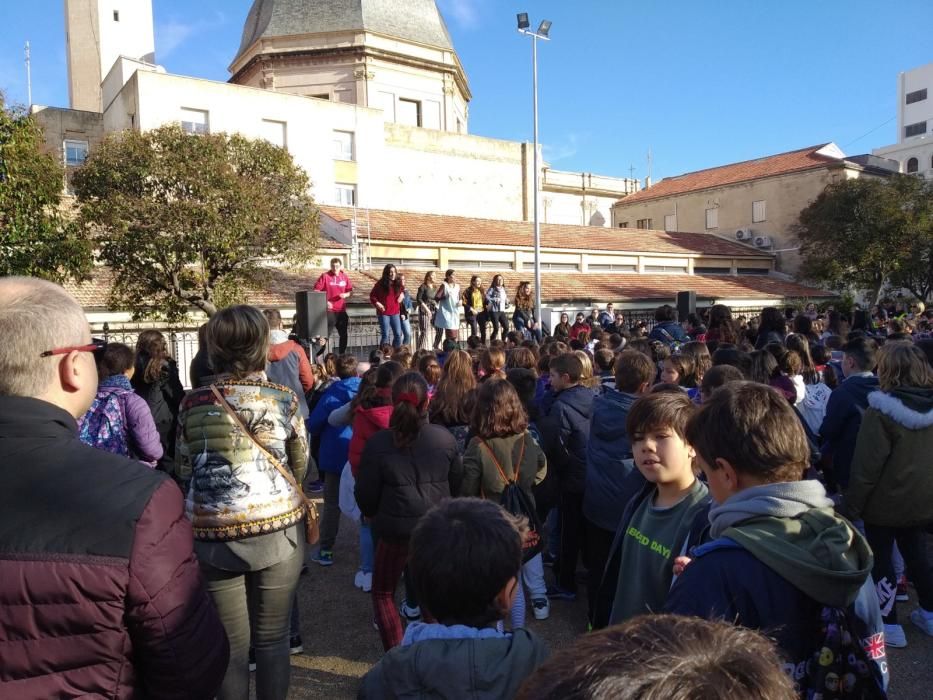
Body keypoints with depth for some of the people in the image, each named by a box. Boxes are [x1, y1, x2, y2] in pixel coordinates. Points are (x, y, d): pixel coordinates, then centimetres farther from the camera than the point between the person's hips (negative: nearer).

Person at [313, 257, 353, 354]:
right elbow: (316, 291, -8)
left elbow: (350, 291, 12)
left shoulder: (344, 276, 6)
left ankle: (342, 355, 26)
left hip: (341, 310, 5)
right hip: (329, 310, -5)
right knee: (326, 334, -8)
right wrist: (324, 301, -18)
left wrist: (346, 294, -10)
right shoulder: (325, 276, -6)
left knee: (343, 334, 12)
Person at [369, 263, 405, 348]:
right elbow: (372, 296, -1)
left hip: (395, 313, 5)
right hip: (383, 313, -4)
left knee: (398, 334, 3)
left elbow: (402, 290, 27)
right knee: (385, 335, -3)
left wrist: (402, 294, 6)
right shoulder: (380, 284, -7)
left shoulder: (398, 283, 6)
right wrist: (377, 303, -17)